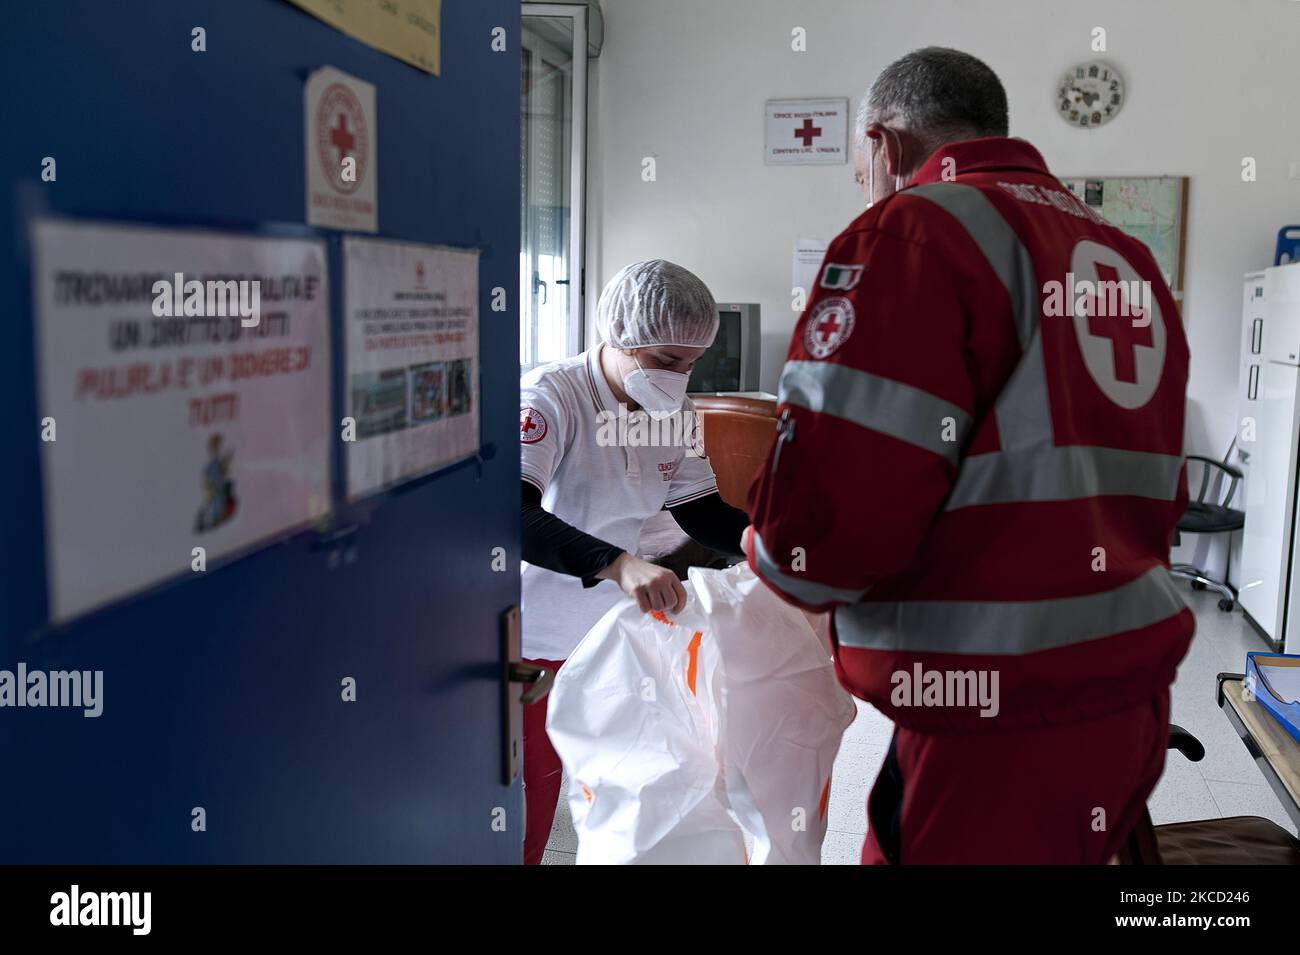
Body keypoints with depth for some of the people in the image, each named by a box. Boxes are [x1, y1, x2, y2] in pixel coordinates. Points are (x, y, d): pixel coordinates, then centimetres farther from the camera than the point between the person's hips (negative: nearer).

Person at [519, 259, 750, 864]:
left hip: (611, 630, 6)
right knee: (528, 812, 6)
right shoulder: (548, 398, -23)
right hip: (531, 640, -6)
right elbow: (511, 515, -37)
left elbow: (703, 515, 5)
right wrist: (617, 564, -51)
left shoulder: (675, 415, -2)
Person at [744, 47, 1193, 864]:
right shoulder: (1128, 260, 15)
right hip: (1129, 691, 9)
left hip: (1000, 721, -9)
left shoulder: (914, 231, -12)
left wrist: (782, 560, 1)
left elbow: (828, 515, -20)